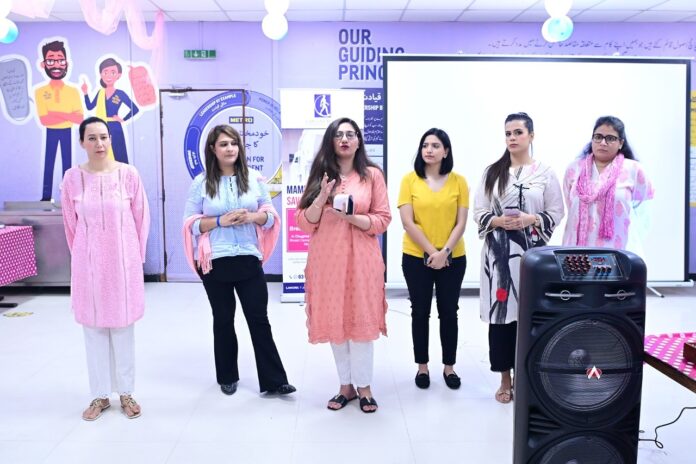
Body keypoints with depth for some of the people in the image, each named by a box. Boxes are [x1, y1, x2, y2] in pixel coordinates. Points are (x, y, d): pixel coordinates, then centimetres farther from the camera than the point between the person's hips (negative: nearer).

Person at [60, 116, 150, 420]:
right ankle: (100, 395, 21)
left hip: (123, 260, -1)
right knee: (93, 327, 9)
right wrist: (81, 255, 11)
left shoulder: (128, 174, -6)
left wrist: (134, 255, 5)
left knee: (122, 326, 8)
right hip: (87, 262, 1)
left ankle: (126, 393, 21)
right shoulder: (72, 178, -3)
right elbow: (70, 223, 7)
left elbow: (141, 217, 1)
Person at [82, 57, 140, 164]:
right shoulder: (100, 92, 6)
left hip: (114, 130, -4)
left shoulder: (120, 94, -7)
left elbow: (135, 109, -7)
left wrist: (123, 119, -8)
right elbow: (89, 107, 12)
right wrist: (85, 93, 4)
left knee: (117, 159, -1)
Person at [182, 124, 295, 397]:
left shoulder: (254, 179, 3)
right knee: (223, 320, 12)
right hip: (215, 262, 0)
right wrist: (220, 221, -17)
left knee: (259, 318, 3)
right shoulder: (201, 183, -1)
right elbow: (190, 223, -3)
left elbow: (270, 216, 7)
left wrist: (253, 217, -15)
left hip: (249, 260, 1)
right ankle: (227, 377, 28)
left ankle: (273, 380, 11)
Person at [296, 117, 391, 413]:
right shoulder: (320, 174, 8)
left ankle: (363, 387, 14)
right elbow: (304, 223, 3)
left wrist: (351, 217, -16)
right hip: (326, 260, 2)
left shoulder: (372, 175, 1)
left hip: (361, 259, -2)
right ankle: (346, 386, 21)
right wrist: (321, 198, -13)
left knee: (360, 320, 0)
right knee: (335, 321, 7)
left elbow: (382, 221, -2)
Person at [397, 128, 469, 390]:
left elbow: (461, 223, -2)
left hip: (452, 259, 1)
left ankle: (449, 366, 23)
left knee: (448, 312, 9)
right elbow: (408, 222, -8)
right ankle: (422, 366, 21)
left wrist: (445, 252, -13)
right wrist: (431, 251, -13)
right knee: (420, 312, 8)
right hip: (416, 258, -1)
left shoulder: (458, 181, 0)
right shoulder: (410, 179, -2)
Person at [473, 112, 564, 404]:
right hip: (499, 252, 1)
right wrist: (498, 221, -13)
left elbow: (556, 213, 4)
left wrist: (531, 220, -14)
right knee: (500, 312, 2)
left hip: (532, 252, -1)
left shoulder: (545, 173, 4)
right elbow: (479, 212, 5)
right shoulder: (492, 172, 6)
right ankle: (505, 379, 15)